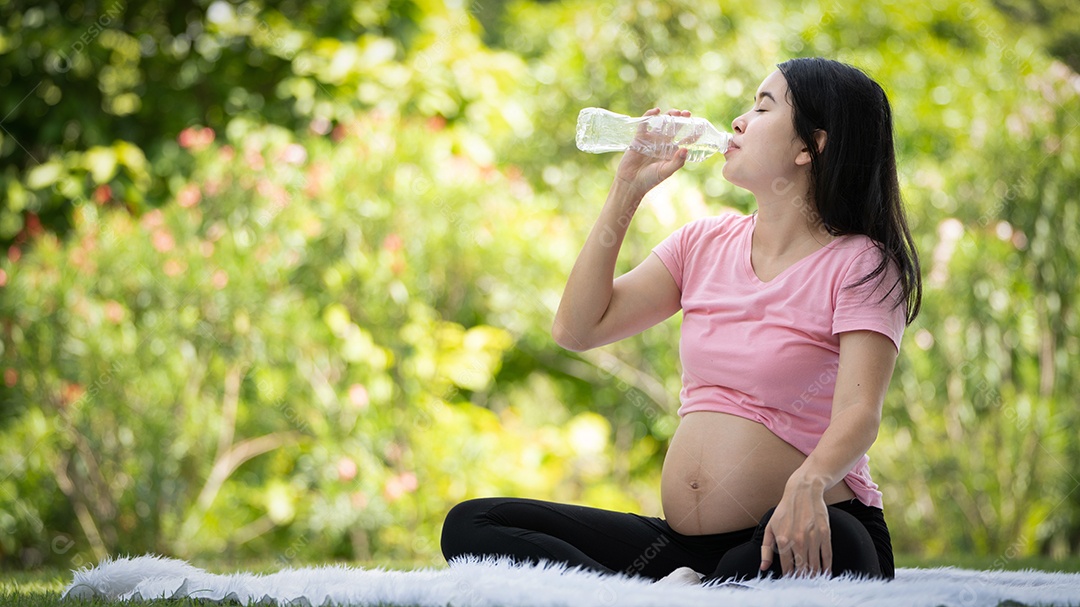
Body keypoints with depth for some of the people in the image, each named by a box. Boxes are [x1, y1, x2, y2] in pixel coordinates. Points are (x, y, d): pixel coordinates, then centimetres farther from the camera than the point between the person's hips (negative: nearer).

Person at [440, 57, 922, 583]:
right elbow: (576, 329, 9)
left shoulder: (860, 264, -3)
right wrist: (627, 190, 8)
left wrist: (808, 482, -40)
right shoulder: (705, 243, 15)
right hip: (682, 543, 6)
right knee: (470, 525, -9)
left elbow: (858, 413, -17)